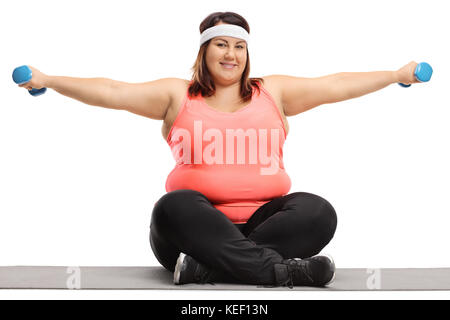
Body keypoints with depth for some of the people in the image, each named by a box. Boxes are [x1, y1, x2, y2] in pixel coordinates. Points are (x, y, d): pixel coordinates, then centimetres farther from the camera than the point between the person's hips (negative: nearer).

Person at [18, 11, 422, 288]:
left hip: (263, 219, 2)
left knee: (318, 212, -26)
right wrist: (47, 80, -5)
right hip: (199, 223, -2)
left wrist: (398, 75, 12)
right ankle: (282, 268, -39)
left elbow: (335, 85, 15)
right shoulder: (177, 95, 12)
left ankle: (206, 266, -34)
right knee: (175, 206, -34)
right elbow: (112, 91, 4)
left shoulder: (273, 91, 17)